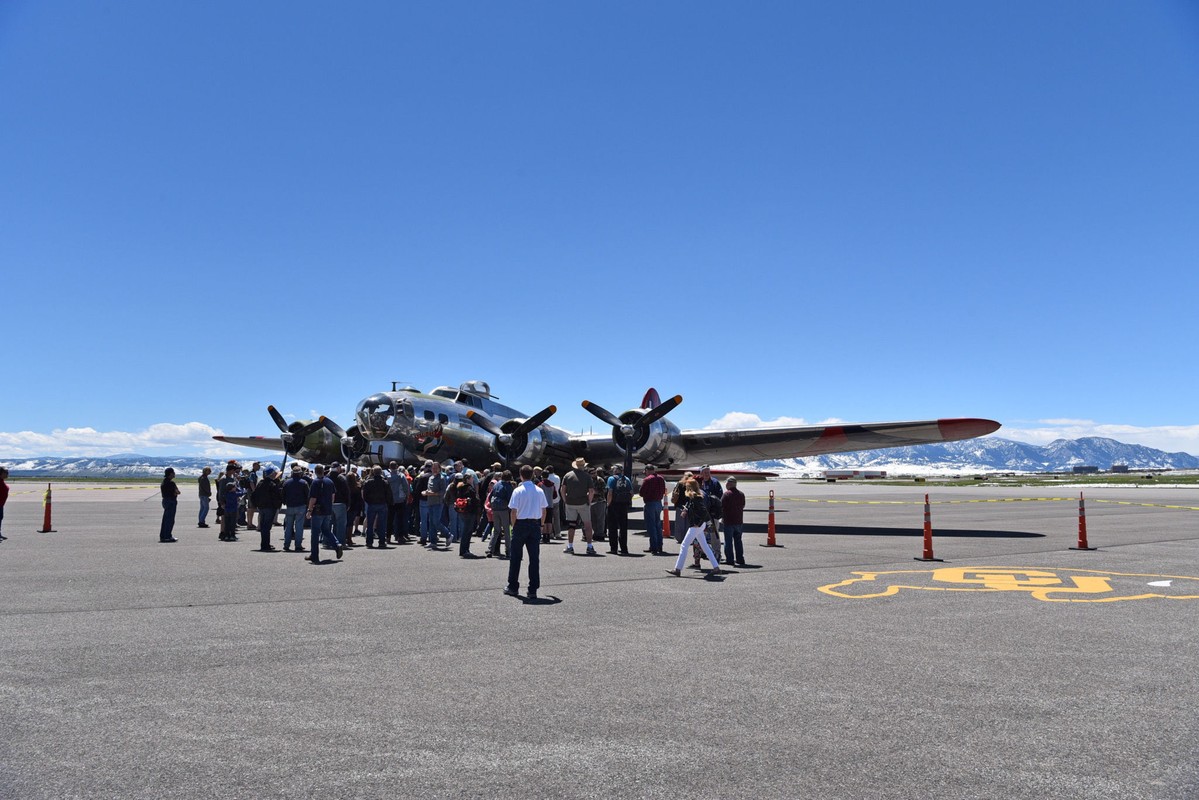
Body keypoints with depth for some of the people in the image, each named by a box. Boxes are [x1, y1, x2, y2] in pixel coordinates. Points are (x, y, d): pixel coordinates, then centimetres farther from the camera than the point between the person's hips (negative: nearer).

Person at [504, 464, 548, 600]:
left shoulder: (518, 491, -9)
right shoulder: (539, 491, 2)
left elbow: (513, 511, -10)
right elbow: (544, 511, 5)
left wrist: (514, 526, 2)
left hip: (521, 524, -3)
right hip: (535, 525, 3)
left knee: (515, 557, 10)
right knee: (534, 558, 5)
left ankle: (513, 587, 17)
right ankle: (533, 590, 5)